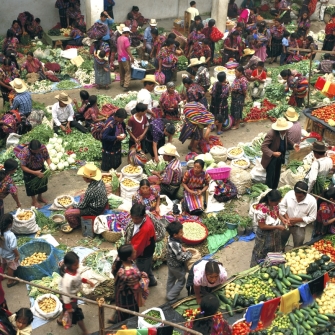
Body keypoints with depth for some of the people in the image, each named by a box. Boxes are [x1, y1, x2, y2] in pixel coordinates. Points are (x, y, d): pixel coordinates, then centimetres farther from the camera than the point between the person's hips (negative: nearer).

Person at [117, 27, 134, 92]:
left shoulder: (119, 38, 9)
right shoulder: (126, 39, -15)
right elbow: (128, 49, -18)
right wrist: (132, 57, -15)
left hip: (119, 57, 8)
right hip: (125, 58, -8)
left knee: (121, 71, 19)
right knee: (128, 72, -5)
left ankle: (122, 83, 26)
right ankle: (126, 86, -11)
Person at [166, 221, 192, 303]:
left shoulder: (170, 238, -14)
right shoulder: (175, 245, -40)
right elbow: (181, 257, -34)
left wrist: (182, 248, -8)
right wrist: (189, 254, -18)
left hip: (170, 263, 8)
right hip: (177, 266, -8)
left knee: (171, 279, 27)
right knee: (181, 281, 15)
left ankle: (169, 294, 46)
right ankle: (171, 297, 20)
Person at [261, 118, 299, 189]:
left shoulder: (285, 131, -12)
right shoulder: (271, 134, -33)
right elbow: (263, 147, -32)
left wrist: (293, 144, -5)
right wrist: (273, 153, -46)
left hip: (279, 156, 7)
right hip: (271, 158, -7)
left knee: (277, 175, 23)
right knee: (270, 177, 1)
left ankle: (274, 190, 43)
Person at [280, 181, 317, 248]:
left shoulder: (312, 201, -24)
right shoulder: (289, 194, -21)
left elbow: (312, 217, -14)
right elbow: (282, 205, -5)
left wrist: (297, 220, -22)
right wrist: (286, 217, -18)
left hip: (299, 227, -2)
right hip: (286, 224, 2)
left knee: (297, 248, 11)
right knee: (281, 243, 21)